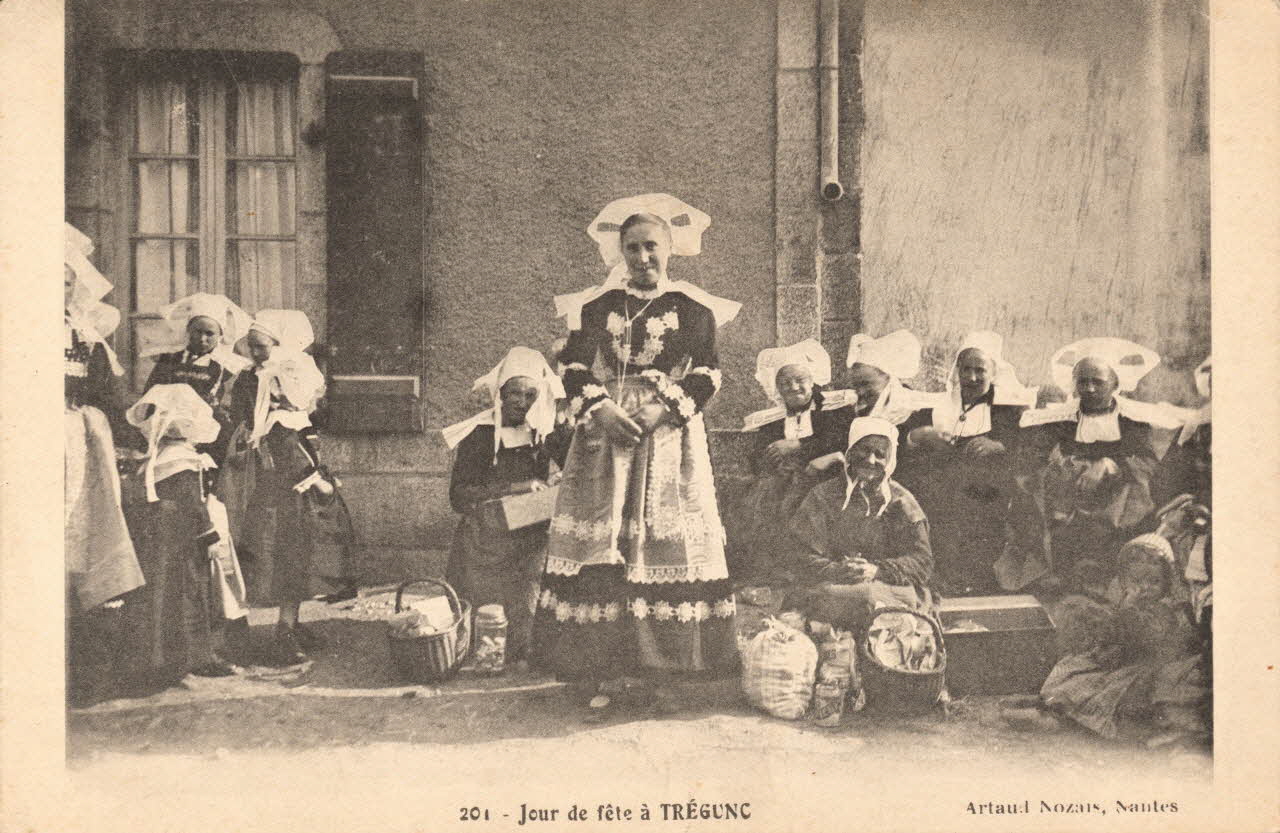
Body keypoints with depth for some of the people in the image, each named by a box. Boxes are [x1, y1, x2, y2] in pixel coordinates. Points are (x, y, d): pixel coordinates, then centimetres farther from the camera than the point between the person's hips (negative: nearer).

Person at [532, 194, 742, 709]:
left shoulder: (692, 308, 6)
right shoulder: (597, 306, 11)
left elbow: (707, 374, -1)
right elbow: (573, 367, 6)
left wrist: (662, 410, -14)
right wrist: (598, 409, -12)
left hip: (670, 437, -1)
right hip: (604, 431, 1)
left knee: (668, 545, -4)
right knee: (599, 545, -3)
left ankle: (662, 672, 1)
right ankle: (599, 671, 0)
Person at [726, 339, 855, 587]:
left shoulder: (836, 406, 12)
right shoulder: (769, 421, 21)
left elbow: (847, 440, -4)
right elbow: (757, 464, 11)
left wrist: (799, 446, -6)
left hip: (820, 478, -3)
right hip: (782, 478, 3)